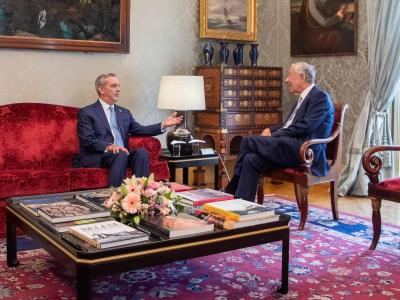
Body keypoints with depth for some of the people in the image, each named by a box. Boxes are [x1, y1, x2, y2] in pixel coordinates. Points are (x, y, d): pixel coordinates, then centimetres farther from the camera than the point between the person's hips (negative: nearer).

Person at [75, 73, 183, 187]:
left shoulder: (124, 112, 22)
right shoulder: (86, 112, 2)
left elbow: (139, 130, 12)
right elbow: (87, 141, -9)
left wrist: (163, 125, 0)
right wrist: (108, 147, -26)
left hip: (122, 154, 5)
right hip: (96, 157, -5)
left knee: (141, 152, -24)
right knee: (120, 155, -33)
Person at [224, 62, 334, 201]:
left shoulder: (320, 96, -6)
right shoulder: (303, 97, 23)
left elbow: (305, 127, -17)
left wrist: (274, 135, -14)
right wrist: (270, 130, 6)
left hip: (306, 152, -9)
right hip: (292, 149, 9)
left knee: (249, 141, -18)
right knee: (251, 158, -16)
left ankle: (232, 190, -4)